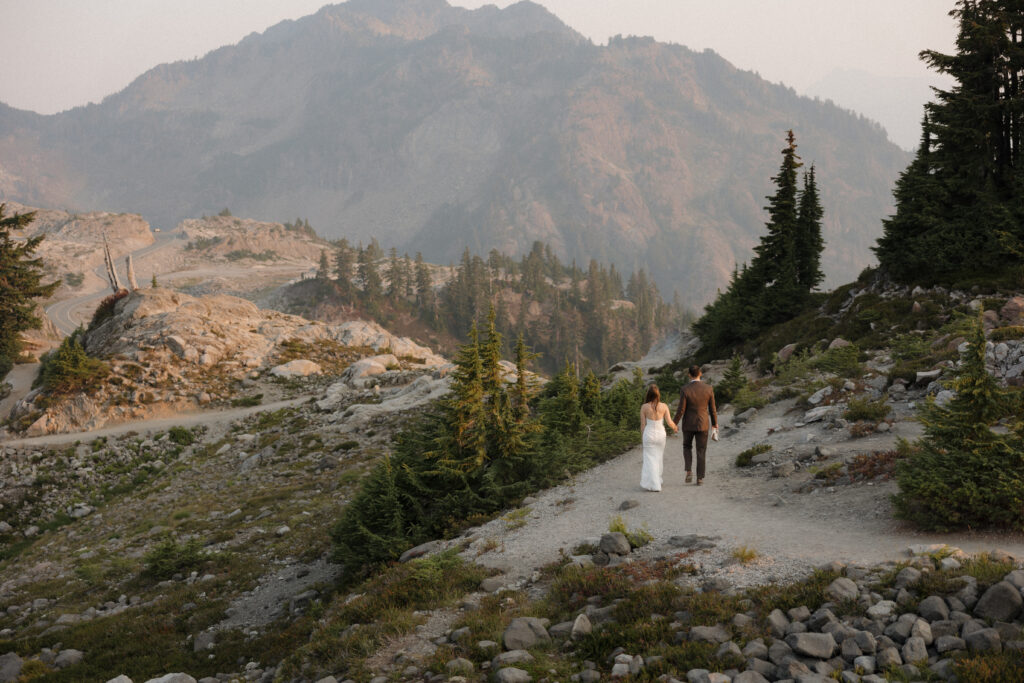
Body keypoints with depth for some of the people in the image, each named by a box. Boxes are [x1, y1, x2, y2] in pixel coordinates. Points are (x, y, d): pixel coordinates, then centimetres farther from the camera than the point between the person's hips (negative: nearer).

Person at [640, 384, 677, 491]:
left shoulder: (644, 407, -10)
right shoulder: (664, 406, -8)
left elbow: (643, 425, -5)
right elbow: (669, 422, -6)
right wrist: (674, 427, 16)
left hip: (649, 434, -2)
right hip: (661, 434, 2)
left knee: (650, 459, 5)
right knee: (658, 458, 20)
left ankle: (653, 484, -1)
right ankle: (657, 480, 30)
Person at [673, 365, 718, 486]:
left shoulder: (685, 389, -17)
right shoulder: (708, 388, -11)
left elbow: (681, 410, -15)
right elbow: (712, 409, -3)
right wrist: (714, 424, 11)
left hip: (688, 424, -1)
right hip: (702, 424, 1)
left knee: (687, 447, 22)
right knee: (701, 452, 11)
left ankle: (689, 472, 5)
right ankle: (699, 478, 11)